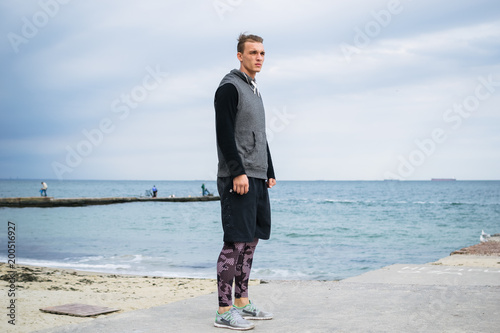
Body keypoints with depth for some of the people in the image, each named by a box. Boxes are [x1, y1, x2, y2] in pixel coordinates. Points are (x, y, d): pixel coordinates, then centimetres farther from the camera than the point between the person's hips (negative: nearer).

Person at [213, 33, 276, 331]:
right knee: (236, 241, -10)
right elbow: (225, 134, -15)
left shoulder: (255, 90, 21)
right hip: (238, 178, -9)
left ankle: (242, 302, 19)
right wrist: (238, 172, -21)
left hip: (257, 178, 9)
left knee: (251, 239, 11)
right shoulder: (229, 87, -7)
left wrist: (270, 171, 21)